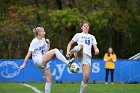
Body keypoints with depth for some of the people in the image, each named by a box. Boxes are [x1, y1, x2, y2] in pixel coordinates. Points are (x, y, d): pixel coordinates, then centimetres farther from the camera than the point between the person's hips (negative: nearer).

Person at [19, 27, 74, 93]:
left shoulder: (43, 40, 11)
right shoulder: (34, 42, -11)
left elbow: (46, 50, 21)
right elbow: (29, 53, -12)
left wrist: (48, 43, 4)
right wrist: (24, 64, -14)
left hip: (44, 62, 8)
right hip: (38, 61, -8)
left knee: (49, 79, 4)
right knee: (55, 51, -23)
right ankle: (67, 62, -28)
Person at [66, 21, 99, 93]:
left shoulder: (92, 37, 26)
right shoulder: (78, 35, 19)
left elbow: (95, 47, 17)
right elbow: (70, 44, 19)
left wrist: (96, 50, -9)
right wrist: (68, 52, -1)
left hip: (87, 56, 3)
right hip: (79, 54, -3)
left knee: (86, 77, -10)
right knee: (81, 46, -39)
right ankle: (72, 52, -71)